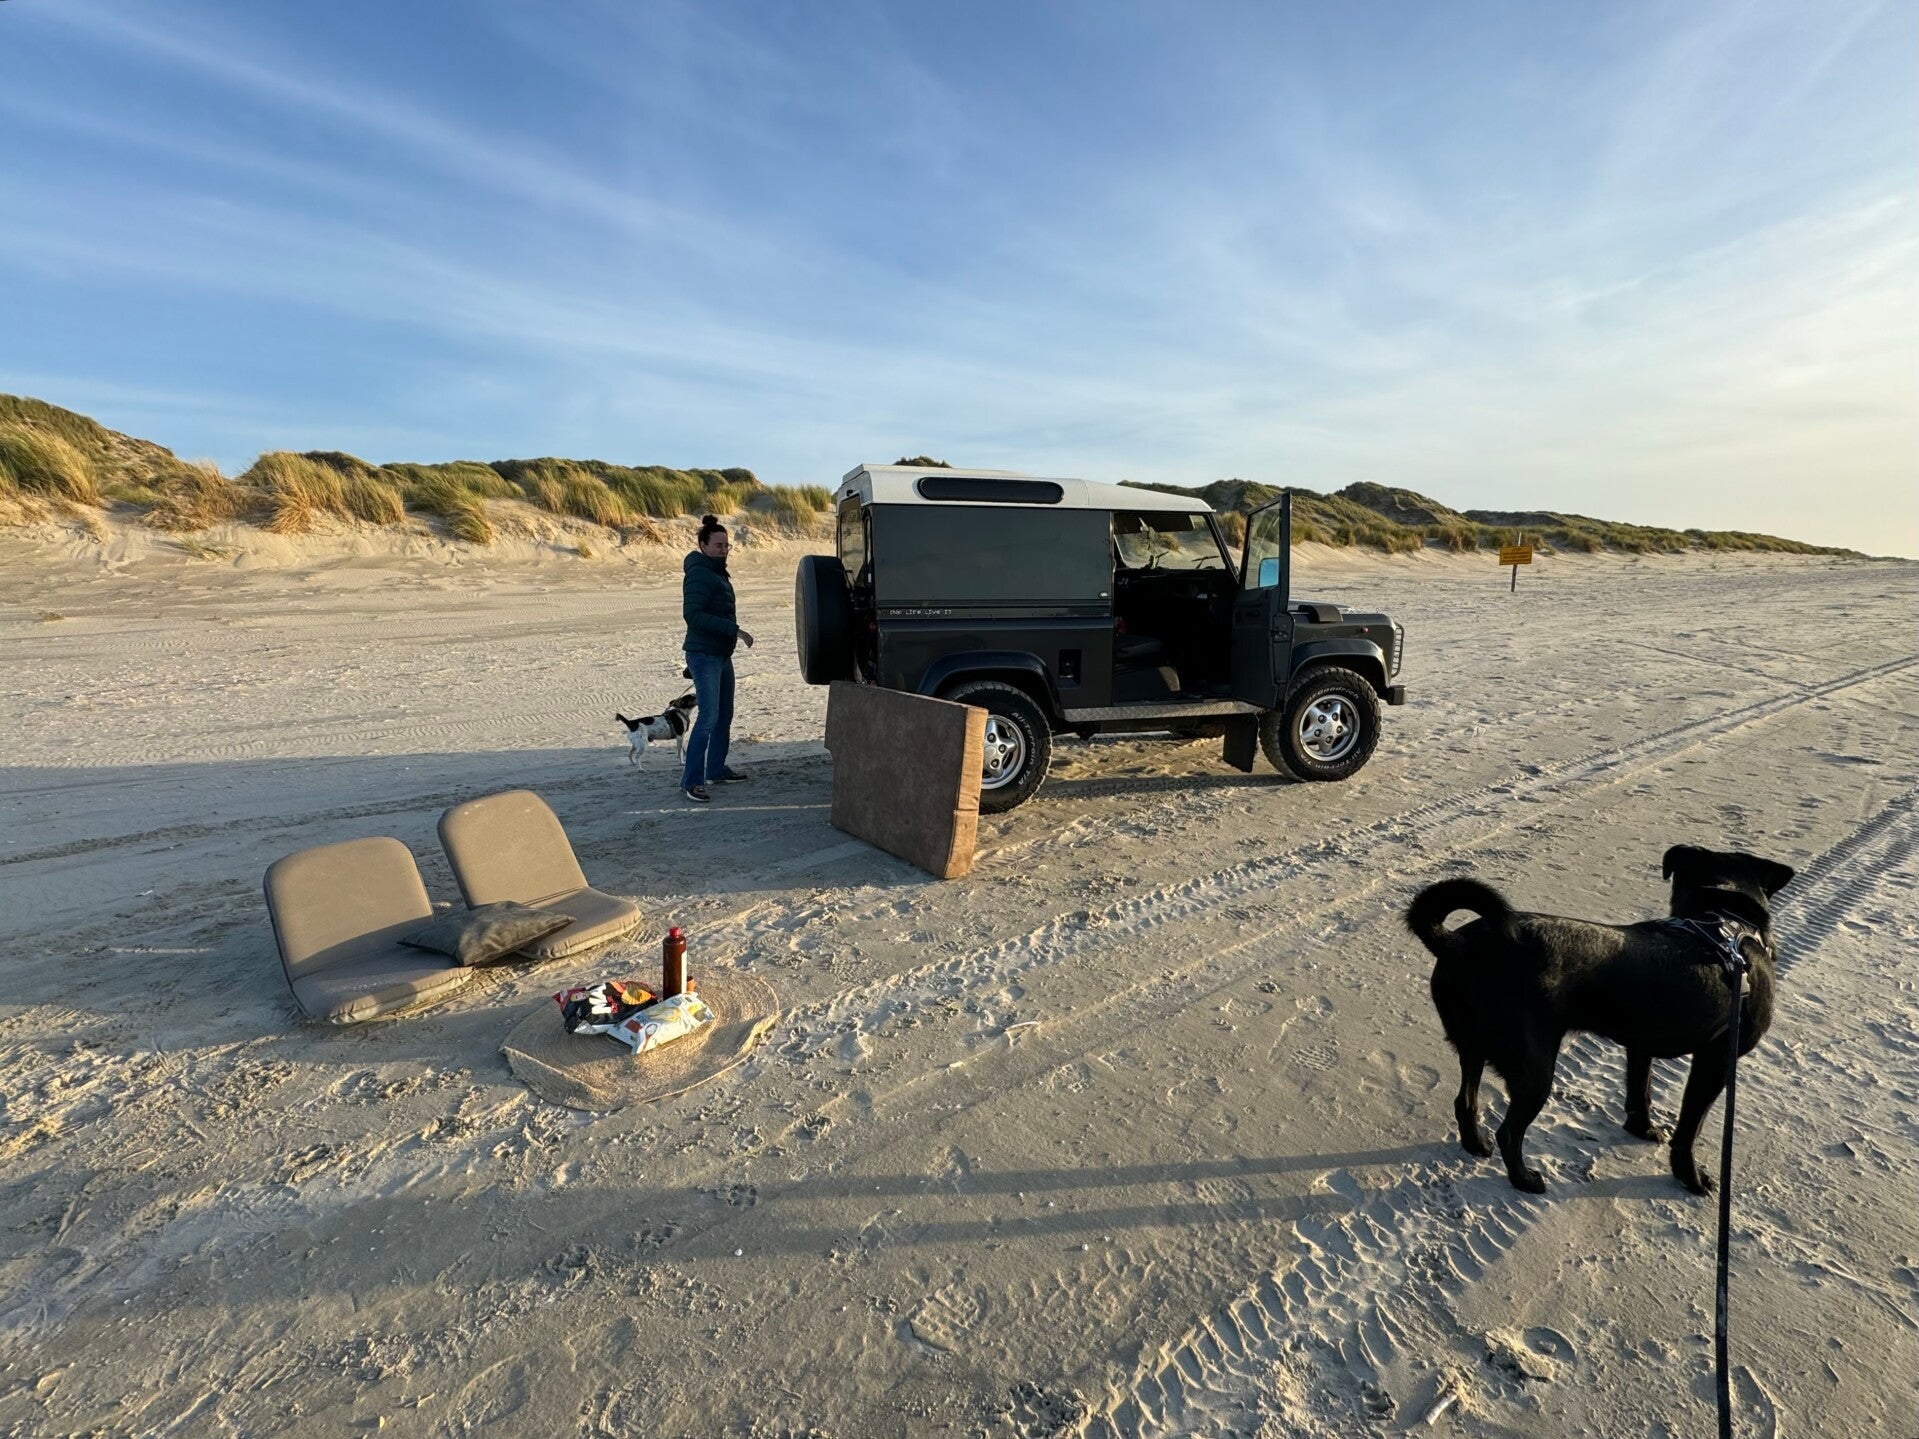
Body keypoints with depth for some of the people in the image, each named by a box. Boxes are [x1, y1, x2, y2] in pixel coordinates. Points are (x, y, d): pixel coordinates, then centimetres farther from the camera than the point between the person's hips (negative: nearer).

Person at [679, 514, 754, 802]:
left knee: (724, 715, 15)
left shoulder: (718, 573, 16)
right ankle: (691, 781, -10)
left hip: (721, 655, 10)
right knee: (708, 717, -14)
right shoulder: (699, 574, -14)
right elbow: (694, 615, -24)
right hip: (704, 656, -10)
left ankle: (716, 770, 26)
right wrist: (735, 630, -26)